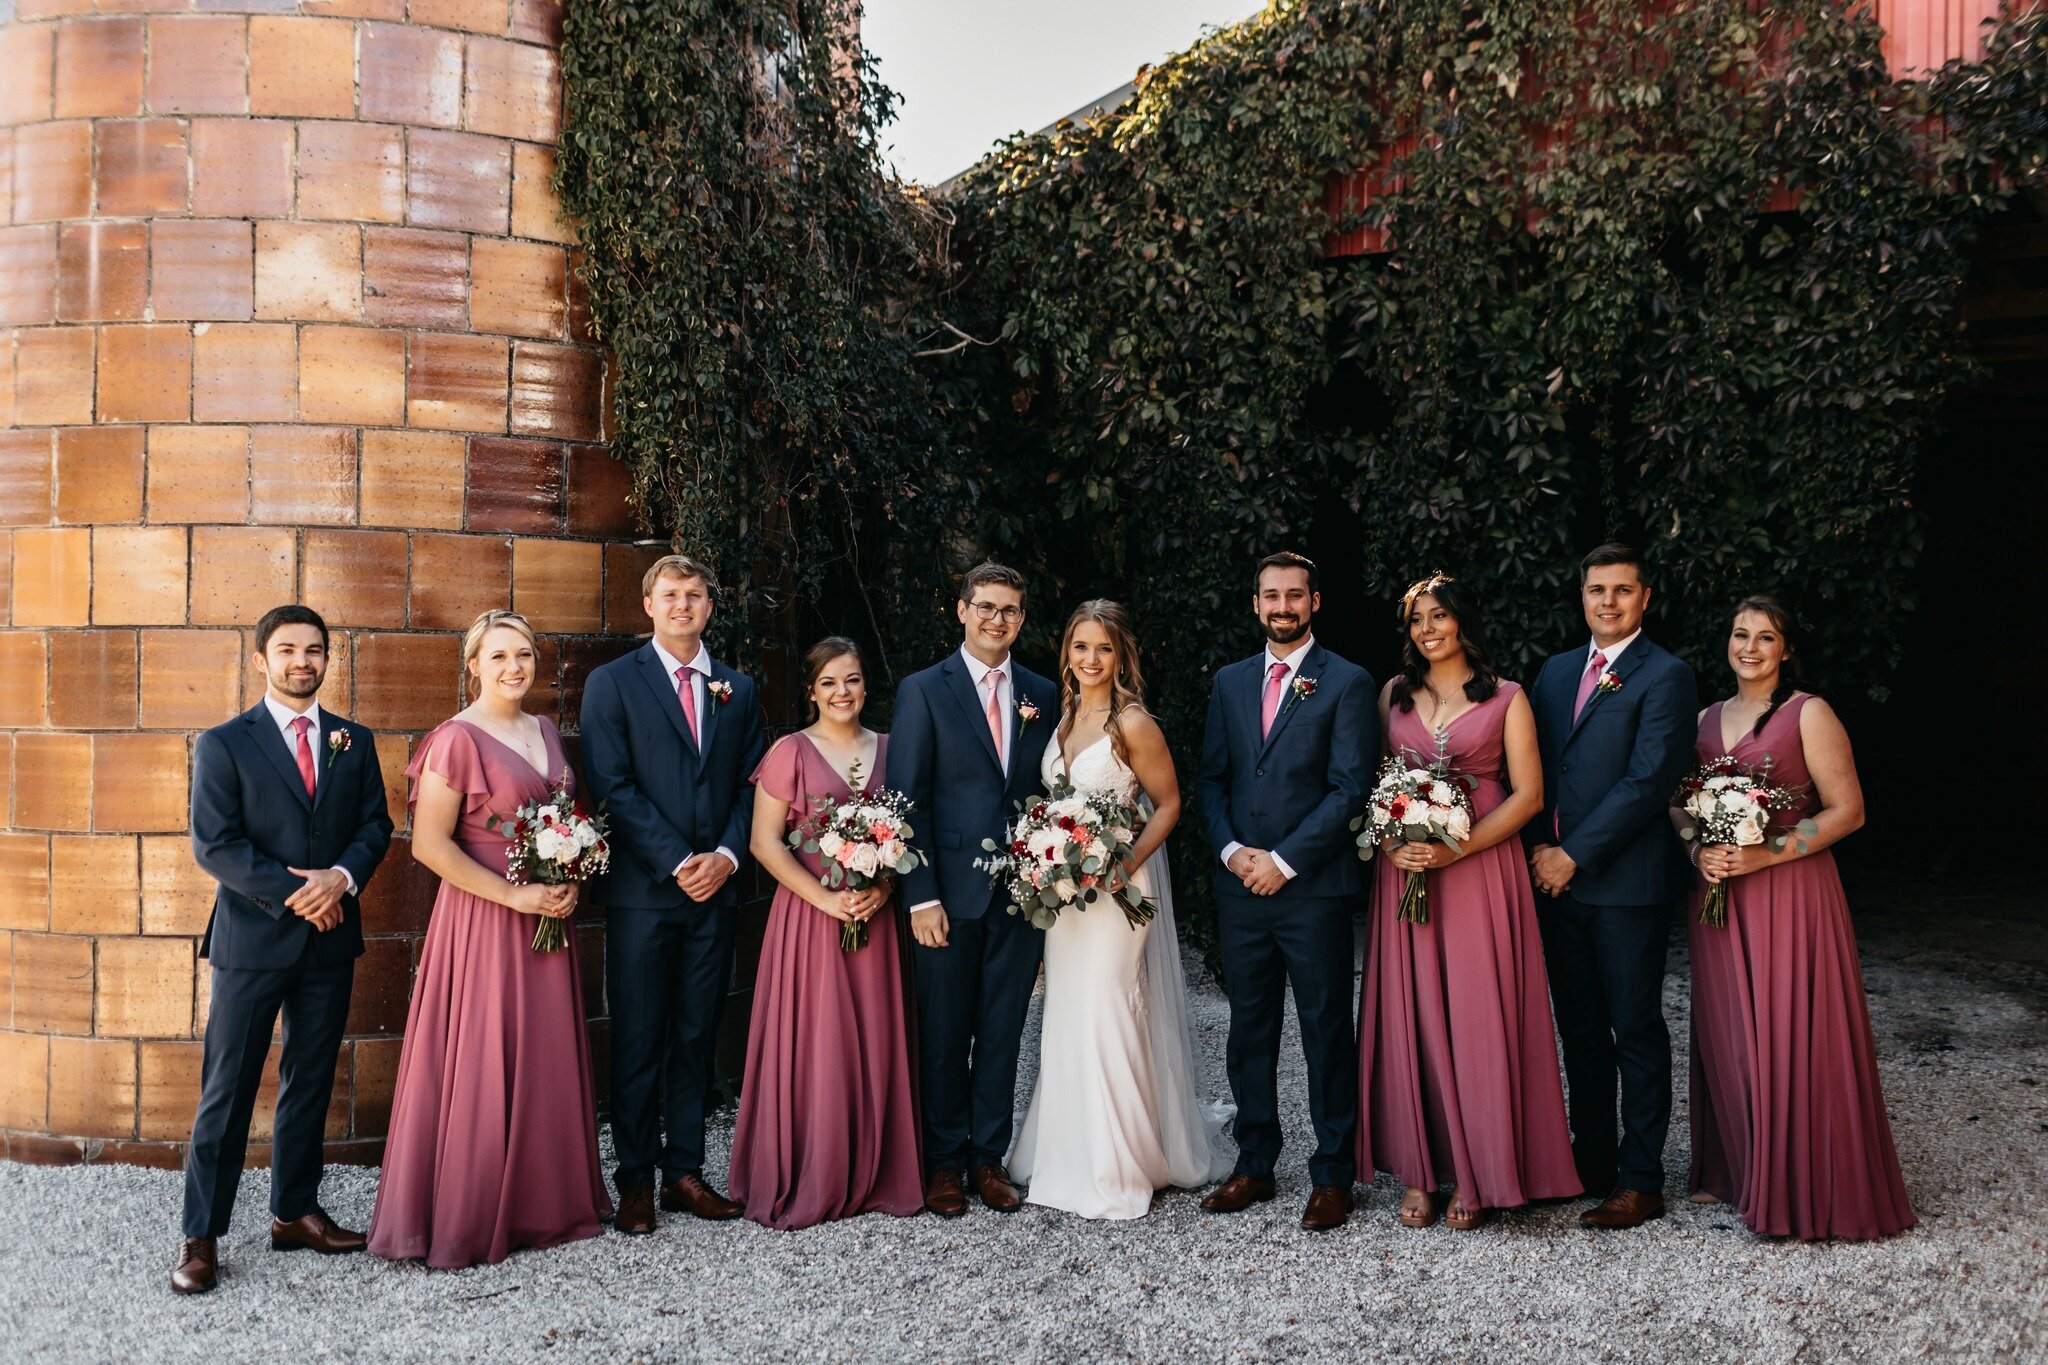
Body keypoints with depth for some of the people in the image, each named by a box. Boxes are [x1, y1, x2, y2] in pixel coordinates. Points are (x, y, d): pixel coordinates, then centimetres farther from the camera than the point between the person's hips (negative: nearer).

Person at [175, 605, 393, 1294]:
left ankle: (295, 1212, 25)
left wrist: (341, 877, -14)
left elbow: (375, 824, 6)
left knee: (310, 1082, 13)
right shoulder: (224, 744, -2)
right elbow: (214, 844, -9)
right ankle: (201, 1237, 8)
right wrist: (294, 895, -16)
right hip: (252, 937, -4)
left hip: (330, 937, 4)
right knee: (227, 1090, 0)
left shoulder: (355, 742, 9)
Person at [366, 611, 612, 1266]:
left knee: (547, 1060, 11)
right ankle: (466, 1218, 12)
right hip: (483, 921, -7)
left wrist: (569, 884, 2)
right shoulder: (457, 739, -10)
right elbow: (429, 845, -14)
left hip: (548, 917, 7)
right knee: (479, 1064, -1)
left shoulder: (545, 731, 11)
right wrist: (515, 896, -16)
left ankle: (544, 1202, 24)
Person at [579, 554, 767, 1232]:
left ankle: (683, 1171, 18)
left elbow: (752, 784, 10)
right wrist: (677, 863, -13)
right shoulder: (612, 682, 0)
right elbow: (613, 787, -8)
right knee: (638, 1040, 2)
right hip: (643, 890, -3)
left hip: (715, 889, 4)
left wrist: (725, 856, -6)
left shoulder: (738, 688, 13)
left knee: (696, 1037, 9)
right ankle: (635, 1180, 12)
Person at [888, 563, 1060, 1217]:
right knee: (944, 1034, 7)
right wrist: (922, 897, -12)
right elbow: (907, 800, -5)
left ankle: (988, 1157, 22)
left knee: (1003, 1032, 10)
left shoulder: (1043, 695, 9)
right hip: (952, 893, -3)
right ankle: (944, 1162, 20)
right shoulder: (923, 691, -1)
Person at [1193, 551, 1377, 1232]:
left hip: (1313, 887, -4)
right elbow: (1210, 779, 12)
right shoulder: (1230, 682, 13)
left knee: (1327, 1033, 3)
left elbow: (1349, 788, -9)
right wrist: (1232, 851, -5)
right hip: (1240, 887, 5)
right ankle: (1254, 1166, 22)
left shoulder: (1347, 683, -2)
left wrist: (1284, 860, -13)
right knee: (1249, 1031, 11)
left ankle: (1332, 1176, 13)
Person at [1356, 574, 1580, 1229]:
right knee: (1410, 1020, 3)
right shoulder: (1393, 695, 11)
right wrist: (1391, 843, -7)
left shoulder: (1506, 698, 2)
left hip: (1481, 871, -3)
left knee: (1477, 1019, -1)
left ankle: (1474, 1175, 11)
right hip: (1404, 873, 3)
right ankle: (1418, 1171, 13)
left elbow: (1527, 794, -3)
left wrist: (1457, 849, -14)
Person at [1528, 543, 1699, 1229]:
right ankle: (1591, 1161, 25)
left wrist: (1574, 855, -14)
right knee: (1579, 1029, 13)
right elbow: (1532, 768, 15)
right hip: (1556, 874, 6)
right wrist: (1539, 847, 1)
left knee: (1636, 1031, 2)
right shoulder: (1556, 670, 15)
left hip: (1626, 882, -6)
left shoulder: (1666, 677, -7)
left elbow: (1647, 781, -15)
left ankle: (1641, 1181, 11)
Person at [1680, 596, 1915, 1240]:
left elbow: (1848, 810, -8)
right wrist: (1698, 849, -6)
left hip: (1790, 891, -5)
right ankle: (1734, 1169, 21)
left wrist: (1767, 854, -17)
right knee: (1726, 1035, 9)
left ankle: (1798, 1187, 8)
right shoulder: (1708, 718, 13)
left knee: (1791, 1035, -3)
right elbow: (1677, 802, 15)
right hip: (1718, 896, 5)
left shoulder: (1809, 714, -4)